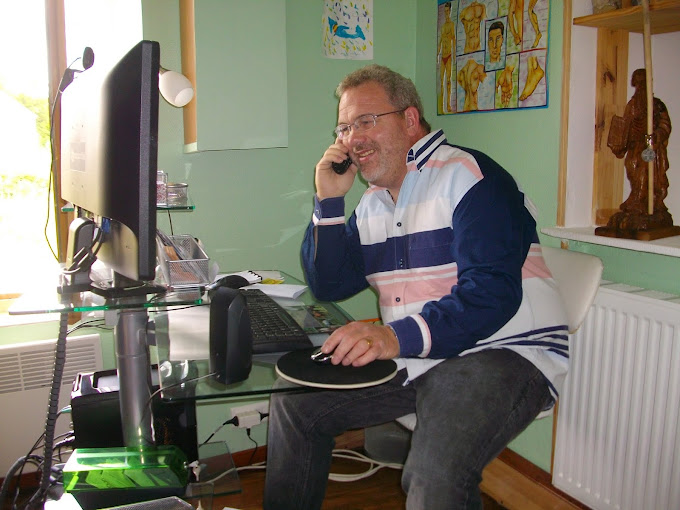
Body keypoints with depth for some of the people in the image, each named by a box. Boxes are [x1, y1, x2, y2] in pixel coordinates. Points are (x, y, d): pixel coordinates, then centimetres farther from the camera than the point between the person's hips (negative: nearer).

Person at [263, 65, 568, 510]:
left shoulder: (467, 176, -12)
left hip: (505, 353, -7)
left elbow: (493, 292, -23)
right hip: (409, 357, 8)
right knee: (294, 401, 3)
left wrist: (398, 337, -35)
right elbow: (330, 286, 11)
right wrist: (329, 200, 1)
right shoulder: (373, 203, 14)